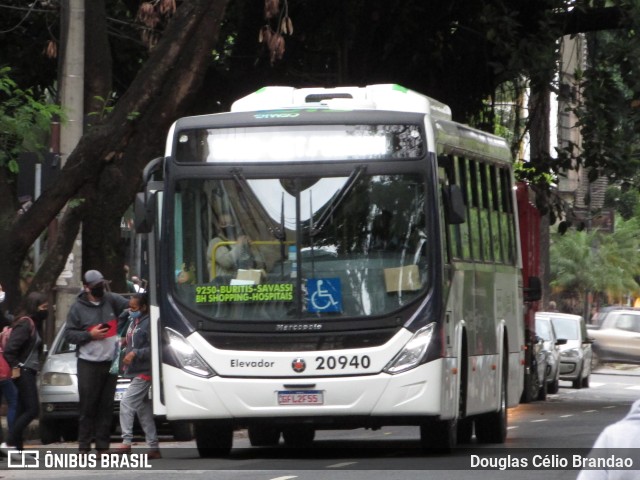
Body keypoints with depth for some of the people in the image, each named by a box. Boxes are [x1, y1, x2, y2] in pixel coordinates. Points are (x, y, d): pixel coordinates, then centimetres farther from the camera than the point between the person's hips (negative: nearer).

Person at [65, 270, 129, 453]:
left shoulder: (111, 300, 6)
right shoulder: (78, 308, -2)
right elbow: (70, 334, -1)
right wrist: (90, 335, -14)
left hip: (110, 361, 3)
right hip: (88, 363, -3)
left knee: (107, 405, 6)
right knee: (88, 405, -4)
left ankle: (103, 445, 11)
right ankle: (84, 446, 1)